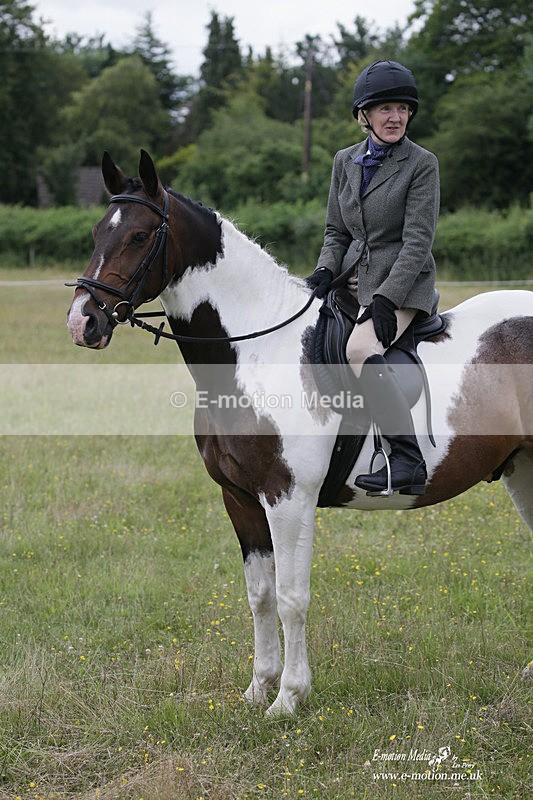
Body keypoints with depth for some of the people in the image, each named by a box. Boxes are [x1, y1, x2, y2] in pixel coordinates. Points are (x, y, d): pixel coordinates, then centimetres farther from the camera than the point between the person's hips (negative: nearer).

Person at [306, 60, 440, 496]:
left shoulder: (422, 164, -6)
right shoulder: (345, 161, 11)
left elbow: (417, 241, -12)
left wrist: (386, 297, -21)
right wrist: (326, 271, -5)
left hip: (402, 284, -7)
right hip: (355, 280, 7)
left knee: (360, 349, -33)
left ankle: (408, 461, -33)